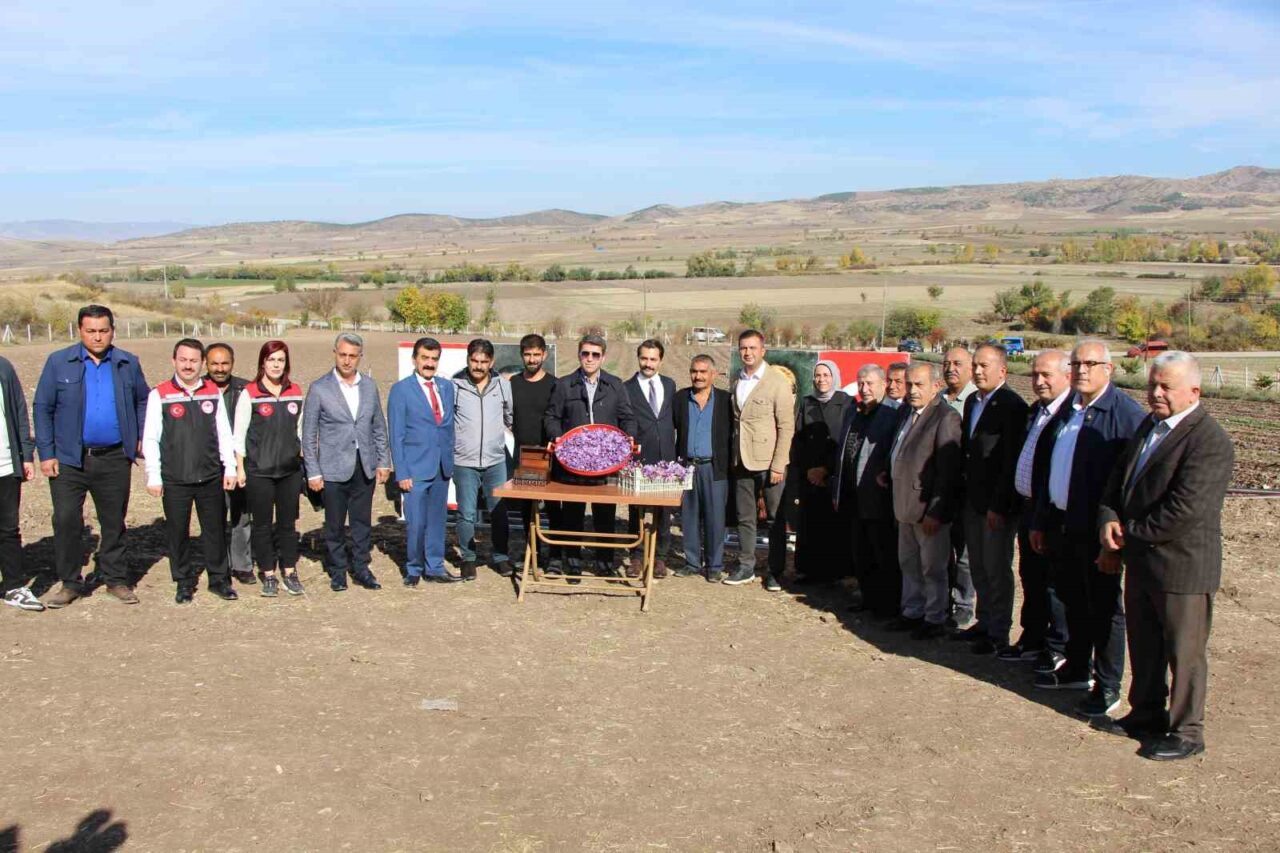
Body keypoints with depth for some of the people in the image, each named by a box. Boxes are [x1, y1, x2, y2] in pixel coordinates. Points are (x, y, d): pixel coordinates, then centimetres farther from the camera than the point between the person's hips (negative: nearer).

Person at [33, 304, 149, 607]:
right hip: (69, 459, -1)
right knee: (66, 521, -2)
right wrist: (46, 454, -6)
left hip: (114, 459, 2)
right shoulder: (59, 362, -1)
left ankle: (116, 579, 21)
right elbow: (42, 408, -1)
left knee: (114, 522, 10)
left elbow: (143, 400, 17)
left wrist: (141, 436, 4)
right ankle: (70, 583, 12)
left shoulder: (128, 364, 5)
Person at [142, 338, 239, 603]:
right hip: (174, 480, -2)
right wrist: (153, 476, -5)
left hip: (211, 478, 2)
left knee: (215, 530, 8)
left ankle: (219, 580, 20)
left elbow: (224, 434, 10)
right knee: (177, 532, 7)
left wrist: (230, 468, 4)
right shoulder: (160, 395, -1)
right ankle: (184, 583, 20)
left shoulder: (214, 393, 6)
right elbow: (150, 438, -1)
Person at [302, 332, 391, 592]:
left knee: (362, 522, 10)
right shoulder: (319, 389, -5)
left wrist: (383, 462, 7)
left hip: (365, 469, 3)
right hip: (333, 470, -3)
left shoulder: (370, 386, 7)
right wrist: (313, 473, -7)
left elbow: (379, 428, 13)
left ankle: (360, 568, 22)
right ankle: (338, 571, 21)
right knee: (334, 525, 7)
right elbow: (308, 435, -3)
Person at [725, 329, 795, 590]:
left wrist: (778, 466, -14)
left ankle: (775, 572, 13)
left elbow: (786, 427, -10)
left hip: (768, 463, -5)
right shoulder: (736, 382, 9)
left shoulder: (778, 382, -8)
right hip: (742, 462, 5)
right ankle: (746, 567, 22)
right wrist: (731, 457, 6)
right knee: (744, 517, 12)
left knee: (776, 519, 4)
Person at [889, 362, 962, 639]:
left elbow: (948, 471, -20)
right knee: (909, 564, 19)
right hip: (906, 505, 8)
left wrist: (936, 512, -20)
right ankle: (913, 612, 32)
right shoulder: (905, 412, 9)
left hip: (929, 509, -8)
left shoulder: (946, 418, -17)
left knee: (932, 567, 5)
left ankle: (935, 619, 19)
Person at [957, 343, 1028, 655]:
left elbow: (1011, 460, -18)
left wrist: (999, 505, -19)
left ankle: (999, 634, 13)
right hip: (972, 500, 8)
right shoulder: (971, 401, 11)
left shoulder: (1012, 406, -15)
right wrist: (964, 494, 10)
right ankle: (985, 621, 31)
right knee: (978, 567, 17)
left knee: (997, 569, 2)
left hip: (998, 503, -8)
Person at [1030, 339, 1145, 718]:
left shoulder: (1126, 413, -15)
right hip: (1061, 524, 7)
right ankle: (1076, 668, 36)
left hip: (1096, 530, -7)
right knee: (1071, 601, 19)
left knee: (1104, 608, 5)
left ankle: (1107, 686, 17)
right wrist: (1040, 521, 16)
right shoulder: (1065, 409, 10)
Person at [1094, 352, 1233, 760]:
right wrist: (1109, 519, -4)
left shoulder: (1209, 441, -20)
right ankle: (1146, 715, 35)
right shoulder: (1149, 426, 9)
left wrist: (1129, 531, -15)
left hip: (1181, 565, -9)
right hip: (1142, 560, 9)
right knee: (1143, 646, 20)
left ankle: (1186, 732, 19)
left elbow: (1185, 510, -26)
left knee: (1185, 652, 6)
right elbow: (1119, 478, 15)